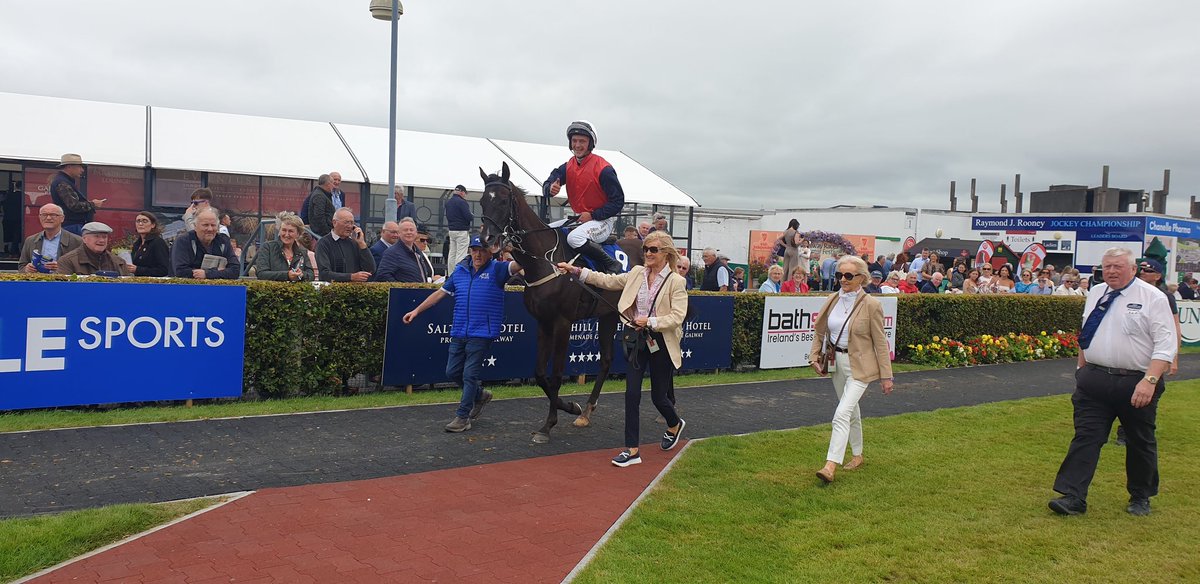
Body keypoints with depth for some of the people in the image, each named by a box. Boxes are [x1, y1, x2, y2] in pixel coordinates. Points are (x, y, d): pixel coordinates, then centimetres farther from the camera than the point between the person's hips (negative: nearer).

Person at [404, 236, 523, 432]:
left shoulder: (497, 270, -3)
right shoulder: (460, 271, 11)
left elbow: (518, 264, -20)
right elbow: (440, 293, 15)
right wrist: (416, 311, 13)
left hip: (482, 333, -6)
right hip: (459, 332, 6)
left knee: (470, 374, -3)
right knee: (452, 372, 12)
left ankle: (462, 417, 8)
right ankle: (480, 395, 35)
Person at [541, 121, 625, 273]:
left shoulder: (603, 168, -15)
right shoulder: (568, 167, 6)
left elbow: (618, 200, -15)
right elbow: (548, 184, 0)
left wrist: (592, 215, -21)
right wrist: (550, 189, -25)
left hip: (603, 221, -8)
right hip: (579, 219, 8)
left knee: (574, 237, -33)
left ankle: (612, 266, -21)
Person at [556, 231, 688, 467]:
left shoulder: (676, 281, -10)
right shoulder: (637, 273, 4)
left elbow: (677, 317, -17)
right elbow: (608, 281, 6)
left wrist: (650, 321, -25)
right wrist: (576, 271, 1)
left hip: (661, 344, -4)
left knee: (658, 396, 10)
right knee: (632, 393, -1)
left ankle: (675, 425, 44)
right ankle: (632, 450, 4)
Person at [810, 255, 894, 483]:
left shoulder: (871, 305, -13)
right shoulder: (832, 300, 2)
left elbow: (880, 342, -9)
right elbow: (819, 330, 13)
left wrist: (886, 376, -8)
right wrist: (815, 357, 2)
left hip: (859, 366, -6)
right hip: (837, 362, 6)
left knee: (842, 414, -17)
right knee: (851, 411, 20)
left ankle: (830, 466, -20)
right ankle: (857, 455, 37)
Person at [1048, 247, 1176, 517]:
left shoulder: (1152, 298, -7)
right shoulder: (1096, 294, 9)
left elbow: (1166, 344, -13)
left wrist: (1149, 381, -23)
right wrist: (1081, 369, 18)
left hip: (1136, 384, -3)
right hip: (1094, 380, 4)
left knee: (1140, 442, 12)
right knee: (1086, 437, -2)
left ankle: (1140, 497, 30)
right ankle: (1073, 497, -3)